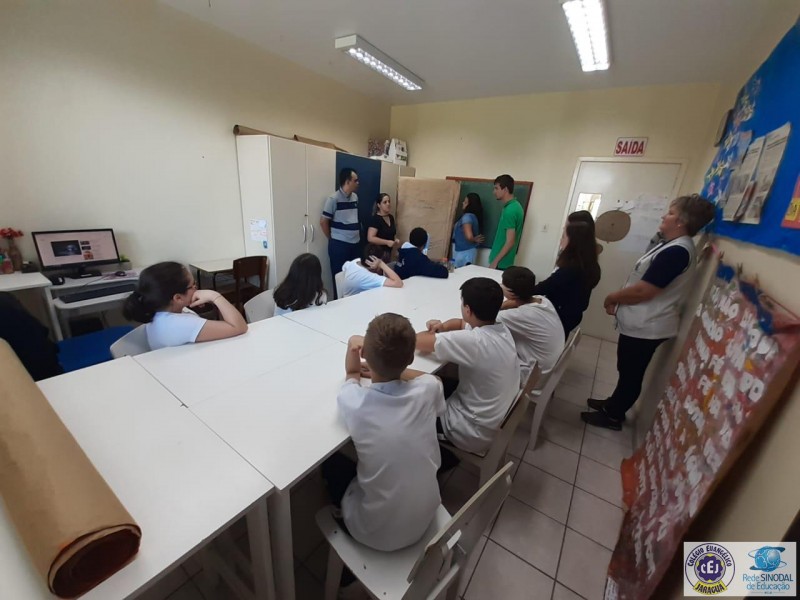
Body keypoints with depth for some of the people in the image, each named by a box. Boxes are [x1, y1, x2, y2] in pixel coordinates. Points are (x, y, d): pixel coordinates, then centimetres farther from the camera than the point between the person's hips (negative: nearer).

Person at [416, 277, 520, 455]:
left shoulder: (473, 341, -34)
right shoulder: (501, 329, -6)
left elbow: (416, 341, -29)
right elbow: (461, 323, 12)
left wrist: (432, 334, -8)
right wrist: (443, 327, -8)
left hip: (477, 433, -8)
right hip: (499, 418, 8)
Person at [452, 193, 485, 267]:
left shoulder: (467, 216, -19)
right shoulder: (473, 216, 9)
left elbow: (469, 236, -27)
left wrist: (474, 240, -9)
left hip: (465, 252, -9)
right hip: (468, 251, 9)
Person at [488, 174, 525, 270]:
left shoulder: (510, 210, -20)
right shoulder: (516, 206, 9)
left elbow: (510, 242, -23)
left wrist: (495, 261, -19)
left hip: (501, 262, -9)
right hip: (505, 261, 9)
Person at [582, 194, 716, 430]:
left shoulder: (676, 252, -23)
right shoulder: (674, 247, 11)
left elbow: (643, 291, -26)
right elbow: (643, 283, 15)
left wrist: (612, 297, -9)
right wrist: (620, 299, 5)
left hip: (646, 327, -10)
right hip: (642, 323, 10)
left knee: (631, 374, 7)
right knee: (627, 371, 22)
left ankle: (613, 416, 23)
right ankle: (614, 403, 39)